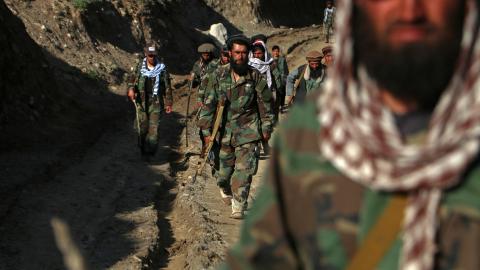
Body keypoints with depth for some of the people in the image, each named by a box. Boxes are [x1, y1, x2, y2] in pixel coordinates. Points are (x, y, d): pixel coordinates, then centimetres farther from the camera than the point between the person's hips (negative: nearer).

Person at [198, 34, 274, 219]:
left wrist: (266, 128, 6)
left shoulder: (255, 76, -2)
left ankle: (239, 206, -6)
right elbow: (209, 104, 0)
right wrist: (206, 131, -3)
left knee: (244, 169, -11)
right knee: (225, 167, 11)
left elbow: (265, 103, 6)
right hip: (225, 129, 1)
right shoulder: (218, 76, -2)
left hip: (248, 130, -1)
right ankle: (224, 188, 44)